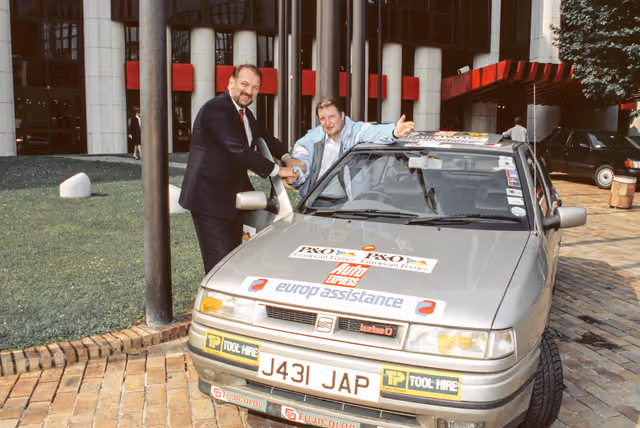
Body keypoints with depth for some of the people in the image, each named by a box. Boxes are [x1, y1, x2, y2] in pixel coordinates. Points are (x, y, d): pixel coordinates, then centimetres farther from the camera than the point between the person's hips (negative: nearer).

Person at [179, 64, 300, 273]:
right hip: (209, 199, -9)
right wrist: (277, 171, -19)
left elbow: (264, 137, 20)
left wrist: (287, 158, 0)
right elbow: (239, 149, -25)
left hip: (231, 198, 10)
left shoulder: (244, 113, 12)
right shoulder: (216, 109, -19)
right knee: (220, 263, -8)